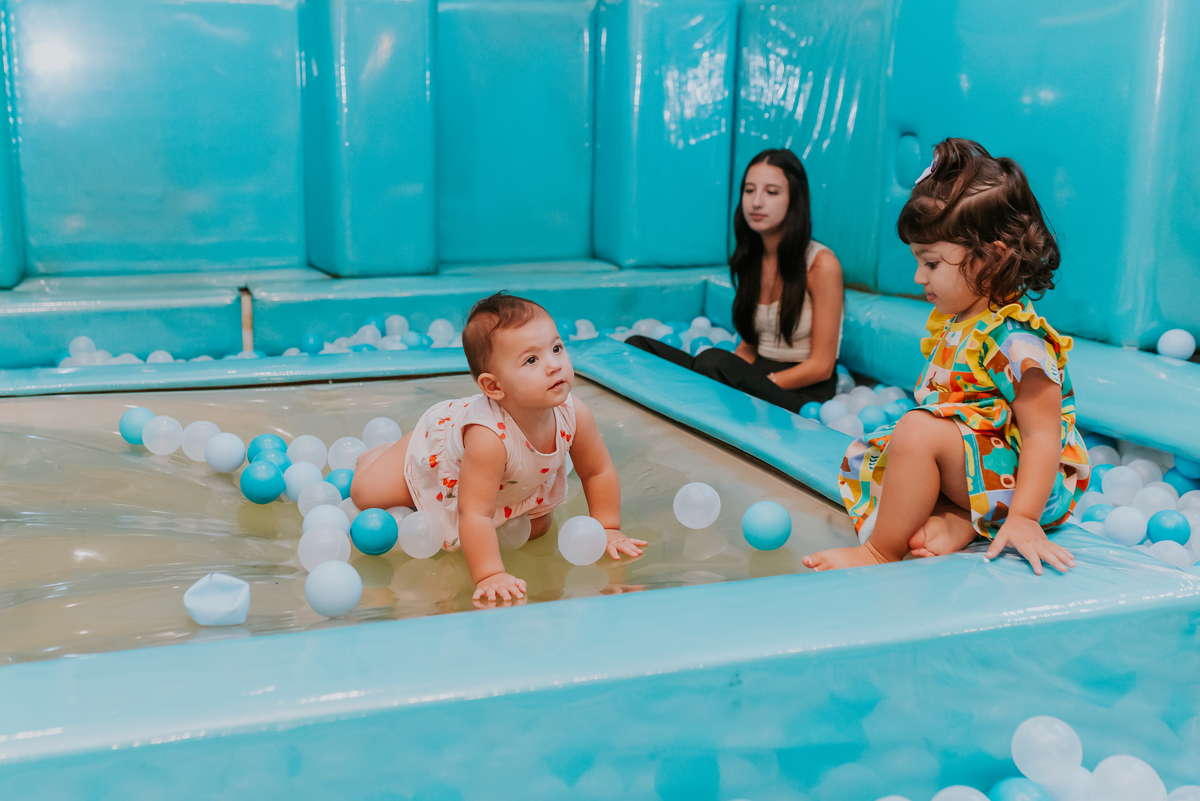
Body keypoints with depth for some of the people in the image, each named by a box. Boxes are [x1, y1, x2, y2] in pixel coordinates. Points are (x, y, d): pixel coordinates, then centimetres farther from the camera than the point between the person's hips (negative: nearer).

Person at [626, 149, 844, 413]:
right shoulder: (751, 259, 9)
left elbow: (821, 366, -10)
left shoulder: (821, 264, -11)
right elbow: (748, 347, 14)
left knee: (714, 360, -36)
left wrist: (765, 383, -18)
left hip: (803, 393, -6)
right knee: (637, 346, -8)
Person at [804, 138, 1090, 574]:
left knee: (918, 431, -31)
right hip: (964, 456, 11)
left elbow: (1043, 435, -25)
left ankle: (880, 552, -14)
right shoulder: (955, 321, 7)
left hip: (1016, 478, -11)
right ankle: (955, 517, -12)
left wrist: (1023, 518, -30)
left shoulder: (1016, 340, -23)